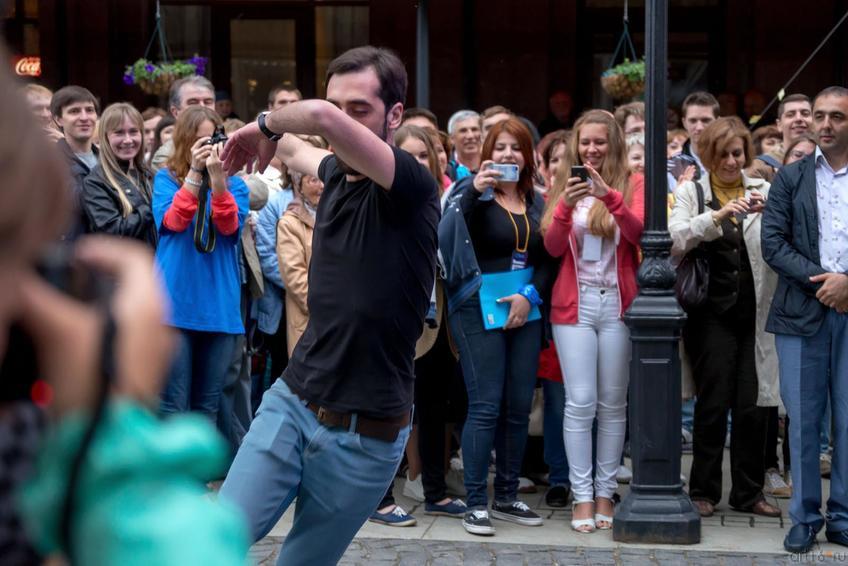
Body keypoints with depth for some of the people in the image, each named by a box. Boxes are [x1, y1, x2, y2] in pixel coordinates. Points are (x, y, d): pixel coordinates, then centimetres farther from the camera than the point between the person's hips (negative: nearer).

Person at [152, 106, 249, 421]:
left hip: (220, 307, 3)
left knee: (208, 406, 9)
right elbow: (172, 221, -12)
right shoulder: (166, 177, 6)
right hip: (176, 304, -2)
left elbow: (231, 227, -8)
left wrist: (217, 176, -21)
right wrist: (195, 172, -19)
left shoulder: (235, 184, 10)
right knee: (173, 406, -4)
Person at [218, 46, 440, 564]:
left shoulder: (412, 186, -15)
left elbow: (321, 118, -32)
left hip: (365, 434, -5)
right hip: (293, 401, 5)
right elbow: (298, 148, 36)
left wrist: (265, 124, -16)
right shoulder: (337, 173, 7)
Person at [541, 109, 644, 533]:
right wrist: (565, 206, -19)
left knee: (613, 403, 5)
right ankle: (582, 496, 1)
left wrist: (609, 196, -29)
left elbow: (639, 232, -14)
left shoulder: (632, 184, 3)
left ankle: (605, 493, 13)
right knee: (580, 402, -4)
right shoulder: (563, 185, 7)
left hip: (618, 304, 0)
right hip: (574, 304, 0)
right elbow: (553, 248, -1)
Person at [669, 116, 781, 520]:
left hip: (755, 314, 2)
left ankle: (749, 491, 15)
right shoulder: (691, 191, 4)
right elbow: (674, 240, -11)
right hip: (712, 314, -2)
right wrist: (716, 217, -24)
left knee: (753, 406, 3)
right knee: (713, 404, -1)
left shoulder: (763, 191, 9)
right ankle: (704, 490, 11)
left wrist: (771, 213, -20)